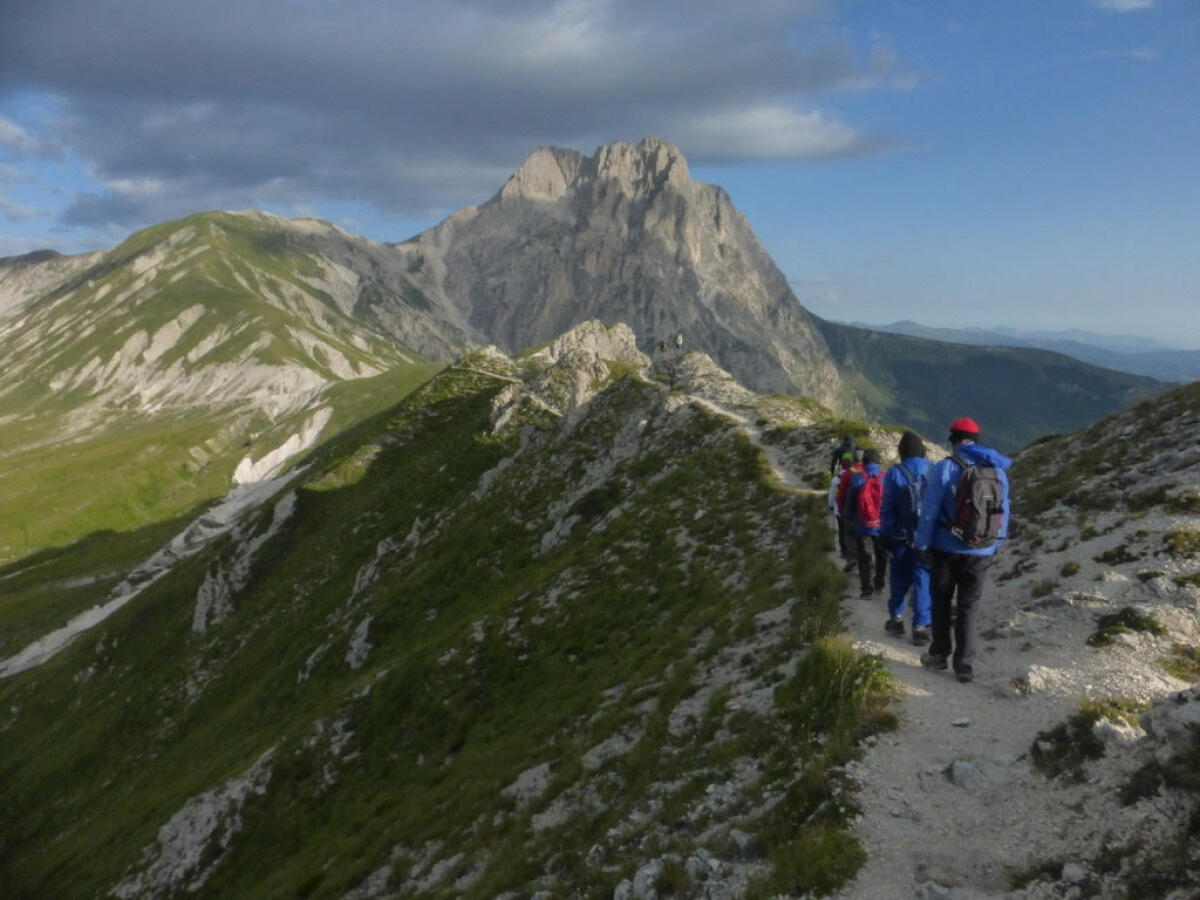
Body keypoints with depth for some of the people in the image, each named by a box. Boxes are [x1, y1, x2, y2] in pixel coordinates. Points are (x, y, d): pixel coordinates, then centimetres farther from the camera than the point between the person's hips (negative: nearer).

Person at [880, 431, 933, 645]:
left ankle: (896, 618, 25)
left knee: (899, 578, 15)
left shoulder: (894, 473, -8)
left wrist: (886, 533, 3)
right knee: (923, 579, 4)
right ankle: (920, 627, 4)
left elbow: (887, 507, -6)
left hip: (901, 536, -1)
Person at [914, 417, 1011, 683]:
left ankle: (939, 653, 21)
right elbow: (1004, 514, 8)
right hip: (981, 552, 3)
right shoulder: (998, 470, 4)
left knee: (941, 601, 14)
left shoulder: (946, 468, -10)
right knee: (969, 606, 9)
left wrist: (922, 544, -3)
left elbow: (930, 511, -11)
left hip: (948, 549, -3)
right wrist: (995, 546, 17)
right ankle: (965, 663, 7)